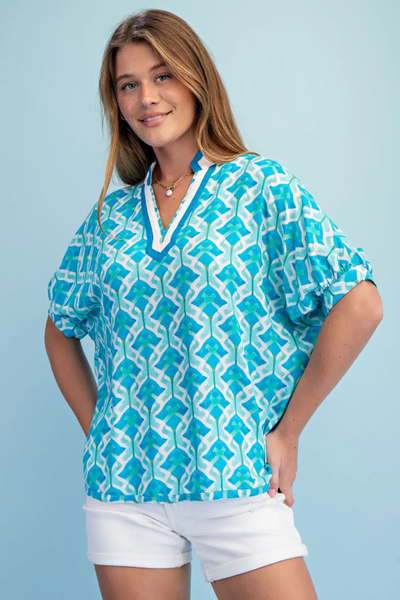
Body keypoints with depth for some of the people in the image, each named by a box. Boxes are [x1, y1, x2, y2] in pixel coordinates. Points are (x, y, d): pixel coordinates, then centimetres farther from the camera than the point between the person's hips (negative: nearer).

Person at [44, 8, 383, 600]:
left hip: (236, 480, -3)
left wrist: (287, 430, -8)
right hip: (122, 489, 3)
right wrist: (95, 426, 8)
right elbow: (61, 330, 20)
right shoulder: (111, 215, 9)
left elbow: (360, 306, -10)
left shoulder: (260, 185, -3)